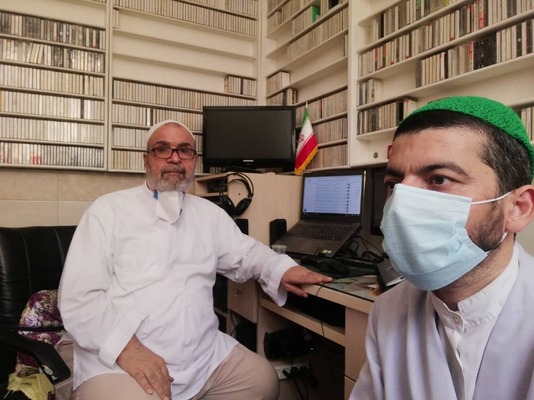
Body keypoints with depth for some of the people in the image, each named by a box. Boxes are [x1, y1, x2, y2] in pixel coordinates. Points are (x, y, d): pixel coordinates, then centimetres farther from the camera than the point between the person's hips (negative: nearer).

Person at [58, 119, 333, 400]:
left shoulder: (209, 212, 13)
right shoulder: (109, 210, -4)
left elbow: (244, 253, 20)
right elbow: (79, 296, -9)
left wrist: (281, 269, 0)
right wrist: (125, 347, -22)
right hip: (115, 362, -5)